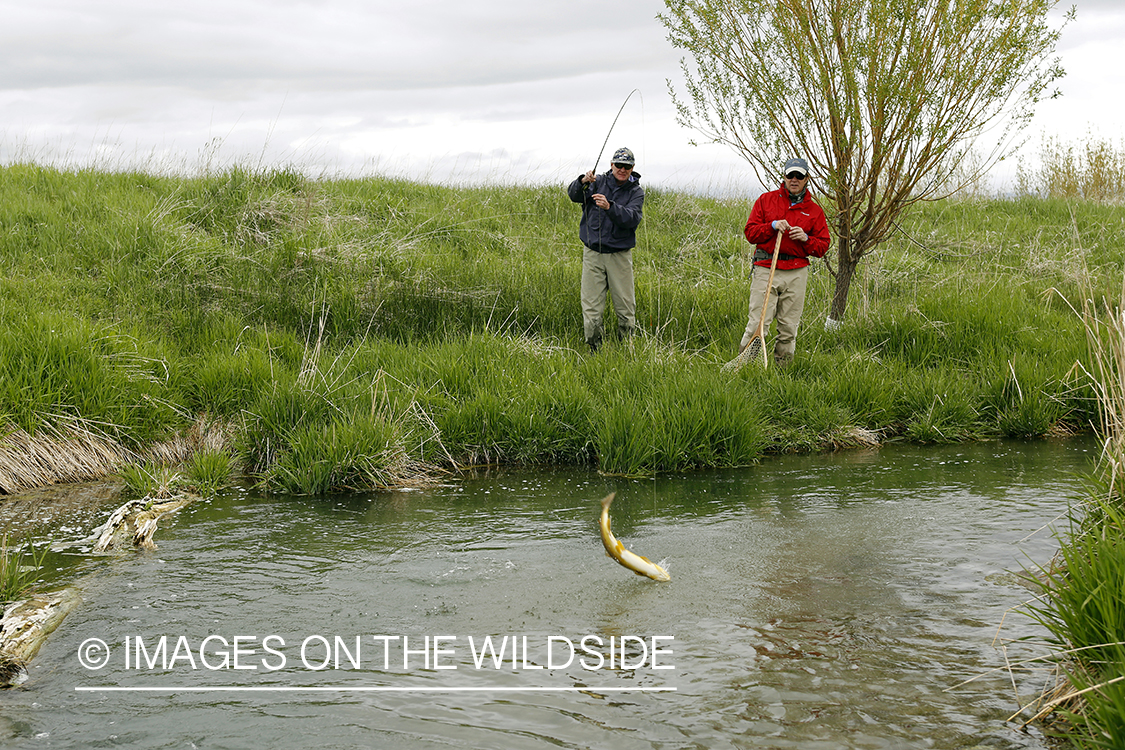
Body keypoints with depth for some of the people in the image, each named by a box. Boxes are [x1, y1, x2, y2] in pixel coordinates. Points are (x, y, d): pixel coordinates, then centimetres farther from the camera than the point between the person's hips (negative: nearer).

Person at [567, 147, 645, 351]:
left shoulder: (636, 191, 1)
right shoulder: (599, 182, 4)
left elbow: (633, 219, -16)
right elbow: (573, 195, -11)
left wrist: (609, 207, -32)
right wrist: (583, 182, -32)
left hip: (620, 255, -1)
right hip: (593, 254, 1)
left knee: (626, 306, 2)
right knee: (591, 305, -1)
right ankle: (593, 348, 8)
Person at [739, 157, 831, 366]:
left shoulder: (814, 211, 11)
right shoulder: (766, 200, 9)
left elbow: (823, 247, 10)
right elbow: (750, 232, 5)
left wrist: (806, 239, -9)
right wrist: (773, 226, -11)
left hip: (797, 273, 2)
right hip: (766, 269, -2)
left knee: (789, 328, 3)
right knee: (758, 324, -10)